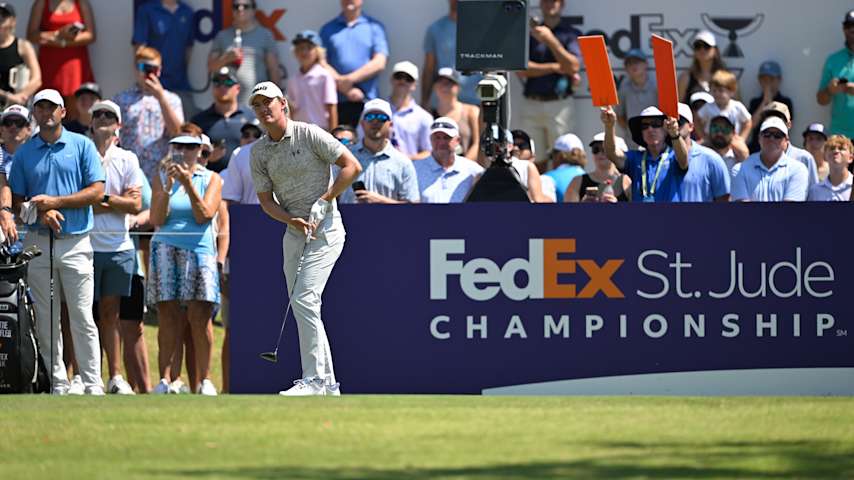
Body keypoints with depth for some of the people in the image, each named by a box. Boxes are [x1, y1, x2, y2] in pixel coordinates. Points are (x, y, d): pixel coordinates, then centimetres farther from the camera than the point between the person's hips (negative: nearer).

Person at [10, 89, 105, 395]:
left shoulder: (82, 146, 5)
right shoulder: (24, 153, 11)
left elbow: (97, 191, -2)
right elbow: (17, 202, 9)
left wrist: (55, 202, -11)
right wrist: (41, 212, -11)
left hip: (75, 242, -2)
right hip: (38, 242, 2)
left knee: (82, 318, -5)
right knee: (46, 318, 2)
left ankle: (93, 385, -4)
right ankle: (57, 384, 7)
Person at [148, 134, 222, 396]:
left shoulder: (211, 179, 10)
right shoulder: (161, 178, 12)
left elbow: (204, 215, -4)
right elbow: (157, 220, 3)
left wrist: (188, 184, -12)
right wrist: (167, 187, -8)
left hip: (199, 249, -1)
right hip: (165, 249, 1)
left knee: (200, 316, -8)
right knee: (168, 316, -5)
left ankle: (205, 380, -5)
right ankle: (165, 379, -4)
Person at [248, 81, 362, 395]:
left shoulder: (309, 134, -9)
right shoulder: (259, 151, 8)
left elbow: (352, 166, -9)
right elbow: (265, 199, 8)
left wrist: (323, 202, -14)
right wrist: (292, 220, -11)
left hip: (325, 230, -7)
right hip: (293, 233, 7)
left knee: (304, 300, -18)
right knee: (301, 308, 7)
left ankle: (314, 379, -17)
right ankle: (328, 383, 14)